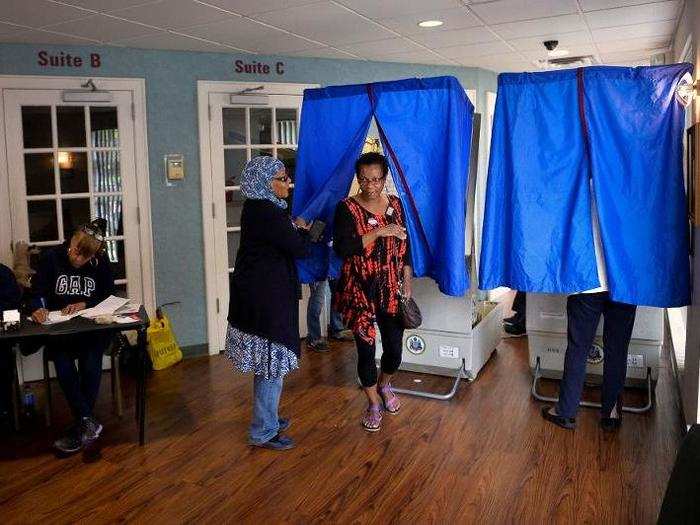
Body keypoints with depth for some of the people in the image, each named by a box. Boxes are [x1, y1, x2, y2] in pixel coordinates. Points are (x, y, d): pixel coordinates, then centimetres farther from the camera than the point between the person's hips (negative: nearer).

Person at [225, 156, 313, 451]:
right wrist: (302, 229, 2)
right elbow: (299, 249, -16)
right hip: (268, 298, -10)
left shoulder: (256, 208, 9)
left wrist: (293, 228, 3)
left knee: (266, 361, 21)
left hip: (254, 292, 10)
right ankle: (263, 433, 14)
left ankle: (267, 419, 36)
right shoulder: (268, 213, -22)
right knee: (272, 362, 1)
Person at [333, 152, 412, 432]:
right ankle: (373, 403, 27)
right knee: (366, 349, 3)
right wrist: (378, 232, -26)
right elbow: (341, 248, -21)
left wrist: (407, 283, 6)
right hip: (359, 291, -3)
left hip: (390, 289, 3)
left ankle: (384, 385, 40)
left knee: (395, 346, 7)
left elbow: (404, 246, 10)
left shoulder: (395, 204, 3)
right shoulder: (347, 208, -9)